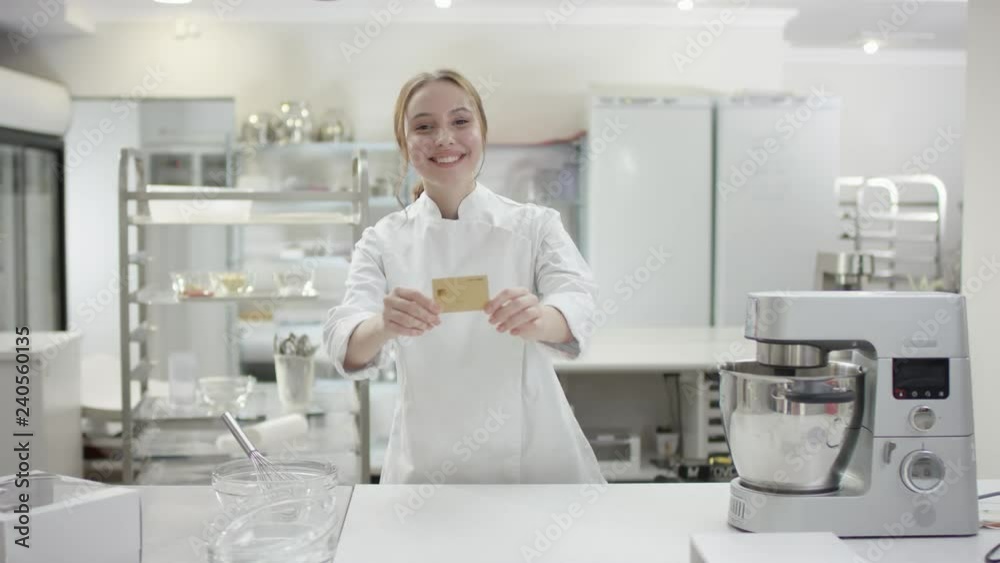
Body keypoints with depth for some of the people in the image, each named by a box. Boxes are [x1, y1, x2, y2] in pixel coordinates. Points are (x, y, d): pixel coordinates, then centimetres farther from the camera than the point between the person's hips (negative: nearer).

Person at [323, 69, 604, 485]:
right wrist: (383, 326, -38)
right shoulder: (383, 242, -1)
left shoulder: (536, 226, -2)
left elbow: (575, 302, -19)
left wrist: (537, 319, -41)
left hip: (535, 457, 0)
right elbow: (347, 343, -16)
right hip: (426, 467, 1)